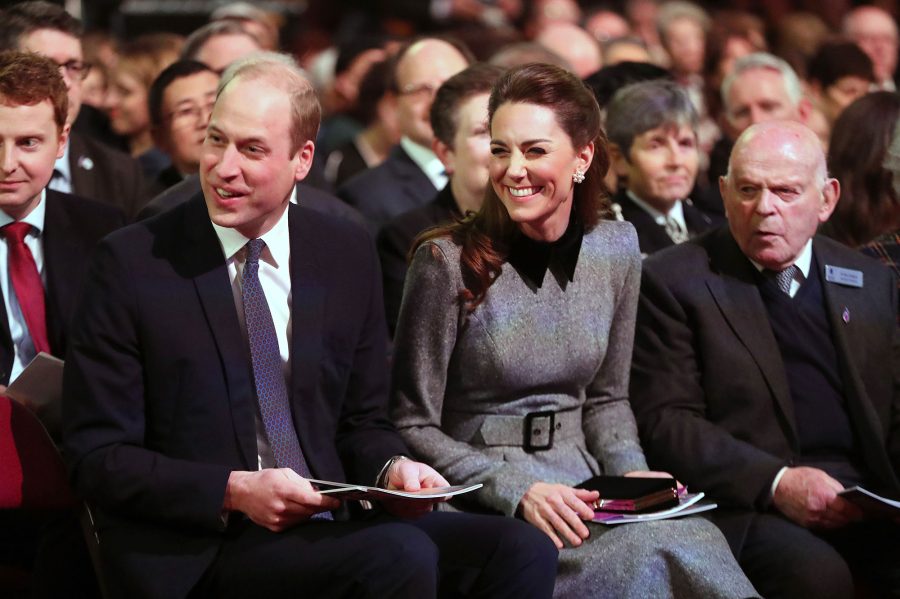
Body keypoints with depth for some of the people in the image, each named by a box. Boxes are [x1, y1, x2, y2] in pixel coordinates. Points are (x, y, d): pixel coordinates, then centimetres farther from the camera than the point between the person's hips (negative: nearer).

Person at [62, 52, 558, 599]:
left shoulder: (348, 256, 11)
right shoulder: (132, 263, -3)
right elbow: (98, 457, -4)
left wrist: (392, 469, -4)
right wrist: (236, 492, -17)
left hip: (329, 525, 5)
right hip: (197, 552, -5)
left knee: (523, 551, -21)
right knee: (399, 555, -33)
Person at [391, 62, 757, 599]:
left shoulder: (617, 249, 6)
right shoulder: (450, 262, -9)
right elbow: (414, 426, -6)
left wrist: (632, 473, -2)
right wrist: (515, 489, -18)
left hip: (584, 490, 5)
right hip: (483, 509, -5)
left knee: (698, 538, -28)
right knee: (649, 555, -31)